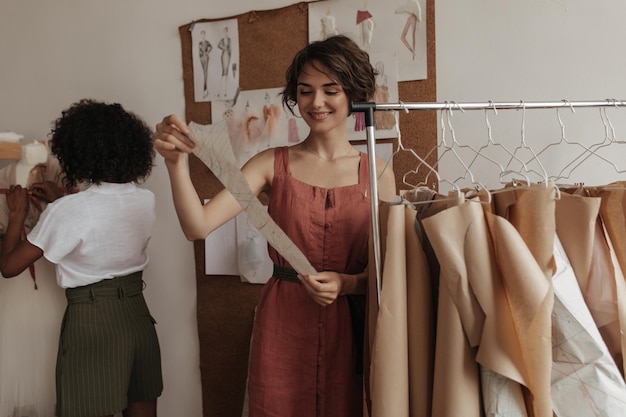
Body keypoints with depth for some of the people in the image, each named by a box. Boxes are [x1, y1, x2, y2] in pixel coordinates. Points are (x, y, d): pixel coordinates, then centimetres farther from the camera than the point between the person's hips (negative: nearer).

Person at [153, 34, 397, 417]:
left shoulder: (377, 173, -1)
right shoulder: (274, 164, 0)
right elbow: (198, 226, -11)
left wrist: (346, 283, -16)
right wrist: (177, 162, -25)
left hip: (349, 327, 0)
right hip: (281, 326, 0)